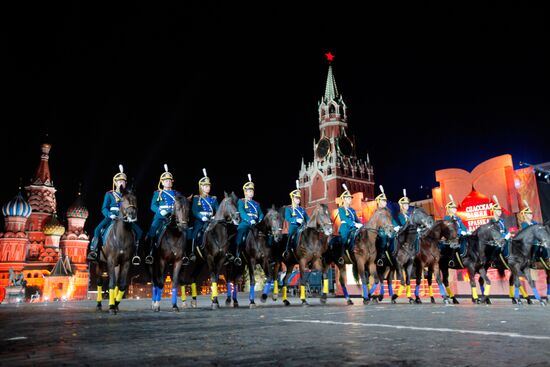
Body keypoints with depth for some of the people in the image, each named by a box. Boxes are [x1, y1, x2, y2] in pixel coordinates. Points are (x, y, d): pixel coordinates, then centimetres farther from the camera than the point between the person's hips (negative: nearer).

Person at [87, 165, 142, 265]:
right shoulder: (109, 194, 9)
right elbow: (104, 209, 1)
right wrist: (110, 215, -19)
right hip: (111, 218, -1)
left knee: (139, 232, -15)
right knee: (98, 230, -25)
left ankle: (135, 253, -6)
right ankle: (93, 251, -15)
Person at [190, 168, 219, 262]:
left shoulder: (213, 199, 18)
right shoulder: (196, 198, 10)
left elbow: (218, 210, 8)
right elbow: (194, 211, -4)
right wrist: (202, 217, -21)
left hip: (211, 220, 2)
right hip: (199, 220, -2)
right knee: (196, 232, -24)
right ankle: (192, 253, -16)